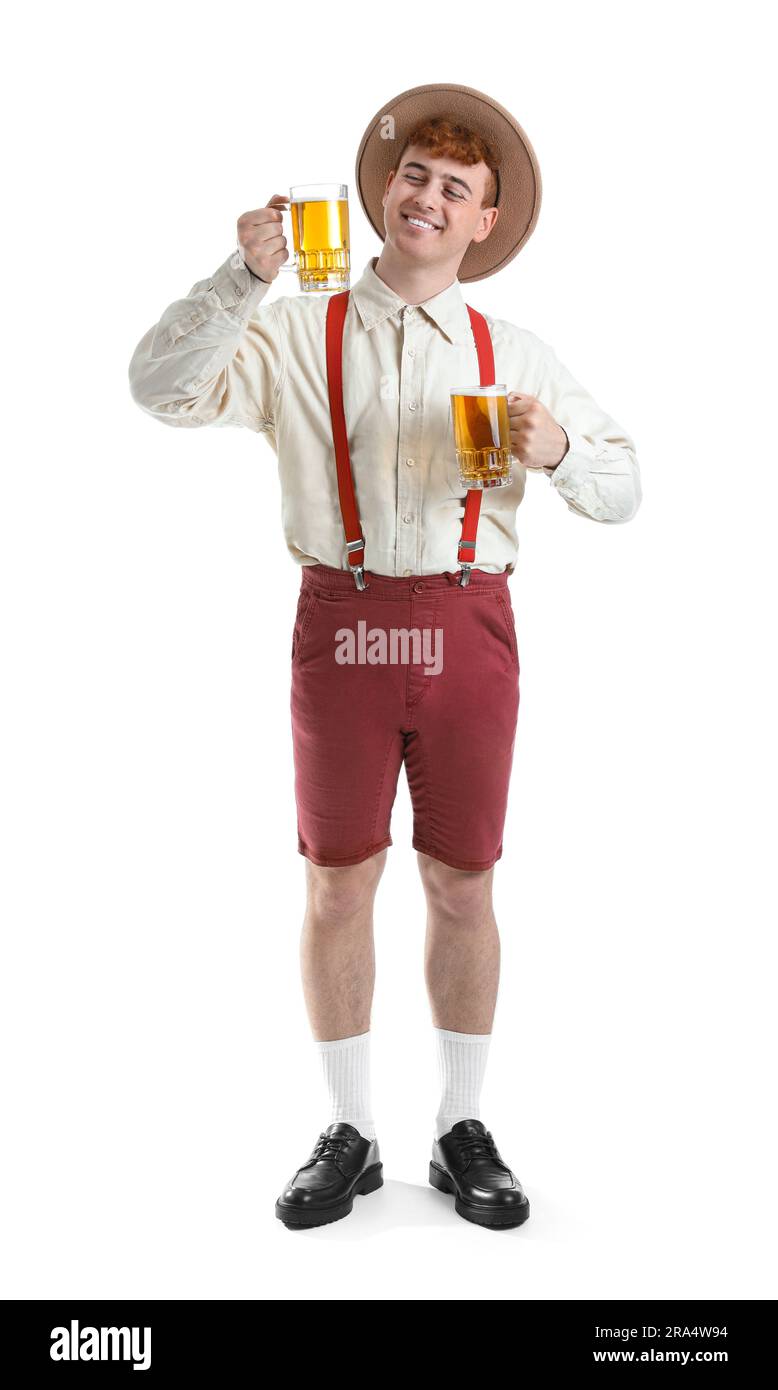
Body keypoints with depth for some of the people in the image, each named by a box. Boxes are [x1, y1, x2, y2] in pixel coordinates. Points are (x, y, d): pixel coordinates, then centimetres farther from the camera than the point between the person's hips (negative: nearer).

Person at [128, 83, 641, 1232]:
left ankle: (463, 1133, 23)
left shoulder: (514, 356, 11)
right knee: (338, 881, 5)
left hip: (468, 624, 1)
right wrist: (245, 275, -18)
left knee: (463, 883, 7)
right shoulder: (297, 334, 7)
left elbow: (621, 490, 8)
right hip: (340, 620, -1)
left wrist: (557, 451, -14)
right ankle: (348, 1137, 21)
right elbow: (160, 388, -7)